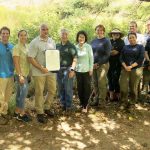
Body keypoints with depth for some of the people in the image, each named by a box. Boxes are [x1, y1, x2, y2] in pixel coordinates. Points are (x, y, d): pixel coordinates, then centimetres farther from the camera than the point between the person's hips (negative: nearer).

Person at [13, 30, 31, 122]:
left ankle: (17, 112, 22)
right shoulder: (17, 47, -14)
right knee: (24, 93, -4)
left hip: (26, 73, 8)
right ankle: (21, 114, 7)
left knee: (20, 93, 13)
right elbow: (16, 63, -18)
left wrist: (28, 73, 15)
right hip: (21, 74, -8)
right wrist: (20, 75, -22)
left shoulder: (27, 47, 10)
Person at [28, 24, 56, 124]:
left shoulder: (52, 41, 8)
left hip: (51, 71, 5)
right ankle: (40, 113, 17)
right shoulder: (34, 42, -10)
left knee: (52, 90, 12)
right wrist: (41, 68, -18)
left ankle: (47, 108, 33)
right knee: (39, 92, 4)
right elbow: (31, 58, -14)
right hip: (39, 72, -5)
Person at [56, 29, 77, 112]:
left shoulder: (71, 46, -6)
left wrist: (72, 69, -22)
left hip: (68, 69, -5)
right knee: (61, 88, 12)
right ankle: (63, 104, 27)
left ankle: (69, 106, 10)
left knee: (68, 88, -1)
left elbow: (75, 59, -12)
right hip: (59, 69, 5)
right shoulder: (57, 46, 10)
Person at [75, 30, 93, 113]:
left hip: (86, 70, -3)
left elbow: (91, 58, -4)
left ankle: (85, 105, 11)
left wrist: (91, 69, -6)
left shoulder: (88, 46, -6)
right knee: (79, 87, 7)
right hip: (78, 70, 3)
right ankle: (81, 103, 24)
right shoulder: (76, 47, 3)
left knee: (87, 88, 1)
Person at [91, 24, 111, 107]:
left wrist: (98, 63, -13)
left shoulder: (106, 41, -3)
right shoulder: (93, 41, 13)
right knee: (95, 83, 8)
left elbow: (107, 55, -9)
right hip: (93, 65, 5)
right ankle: (96, 99, 19)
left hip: (102, 65, -5)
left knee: (102, 83, -5)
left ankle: (102, 101, 3)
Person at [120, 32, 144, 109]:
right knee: (123, 87, -6)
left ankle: (132, 103, 14)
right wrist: (125, 66, -11)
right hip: (125, 69, 2)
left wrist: (131, 66, -13)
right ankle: (124, 103, 6)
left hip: (136, 69, -2)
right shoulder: (125, 47, 15)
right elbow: (121, 58, 7)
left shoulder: (140, 47, 7)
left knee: (133, 87, 0)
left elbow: (141, 59, -5)